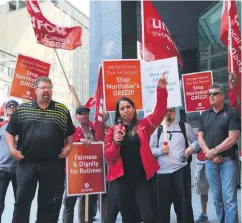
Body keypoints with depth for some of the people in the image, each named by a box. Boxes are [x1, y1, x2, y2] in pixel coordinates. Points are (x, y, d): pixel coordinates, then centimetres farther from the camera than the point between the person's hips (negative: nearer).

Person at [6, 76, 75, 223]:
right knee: (22, 201, 5)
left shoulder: (62, 110, 5)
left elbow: (70, 132, 14)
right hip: (27, 163, 0)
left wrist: (69, 147, -1)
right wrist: (12, 149, -3)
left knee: (49, 203, 10)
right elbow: (10, 132, 9)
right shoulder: (22, 109, 5)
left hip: (53, 164, 1)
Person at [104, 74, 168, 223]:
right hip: (121, 179, 1)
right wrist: (116, 142, -17)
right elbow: (108, 157, 1)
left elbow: (160, 112, -7)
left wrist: (161, 89, -18)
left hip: (143, 178, -1)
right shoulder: (112, 131, 5)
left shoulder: (143, 126, 5)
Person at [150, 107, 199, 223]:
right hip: (162, 172, 1)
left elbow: (196, 140, 11)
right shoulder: (157, 129, 10)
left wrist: (191, 148, -9)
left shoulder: (184, 126, 7)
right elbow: (151, 149, 8)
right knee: (163, 203, 10)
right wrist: (161, 150, -10)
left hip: (181, 169, -1)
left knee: (183, 202, 7)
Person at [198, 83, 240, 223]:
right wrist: (209, 154, -7)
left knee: (229, 199, -5)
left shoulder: (231, 113, -2)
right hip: (210, 162, 4)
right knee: (217, 198, 11)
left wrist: (214, 151, -11)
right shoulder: (204, 115, 12)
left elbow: (233, 138, -10)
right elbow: (200, 137, 8)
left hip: (228, 160, -4)